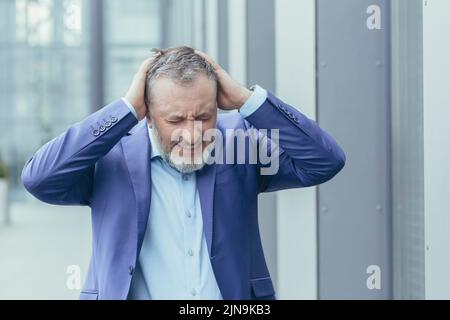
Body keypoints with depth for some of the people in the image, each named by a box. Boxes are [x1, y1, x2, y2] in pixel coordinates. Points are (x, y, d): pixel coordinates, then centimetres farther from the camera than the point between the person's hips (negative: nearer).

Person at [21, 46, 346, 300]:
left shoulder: (239, 137, 4)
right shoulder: (112, 154, -1)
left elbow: (325, 162, -2)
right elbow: (39, 178, -13)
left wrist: (245, 99, -9)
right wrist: (127, 109, -13)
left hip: (234, 291, 2)